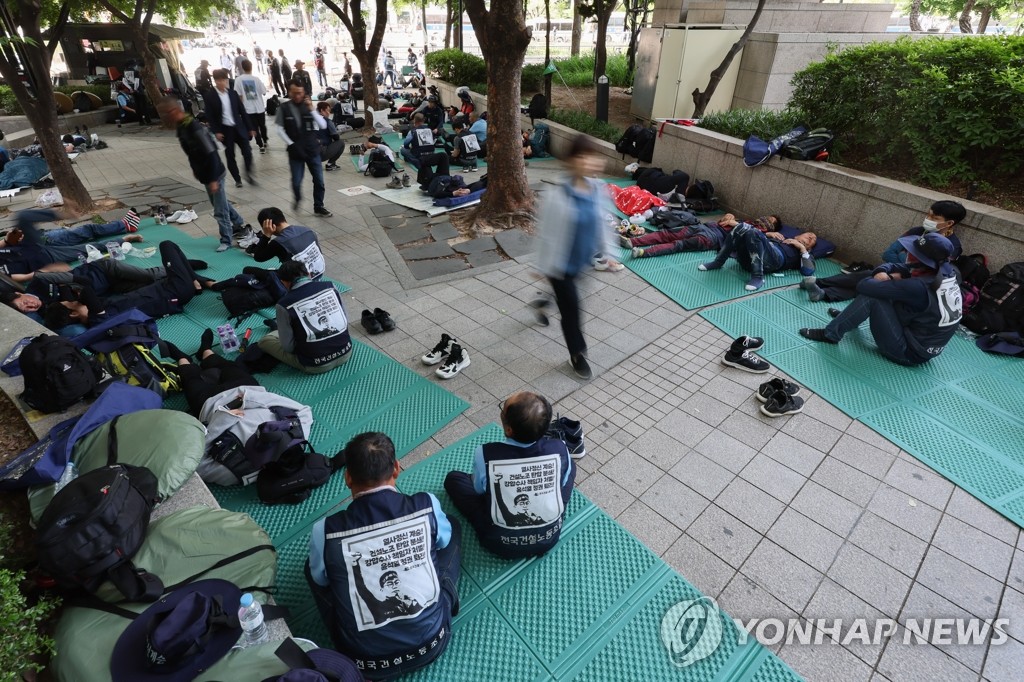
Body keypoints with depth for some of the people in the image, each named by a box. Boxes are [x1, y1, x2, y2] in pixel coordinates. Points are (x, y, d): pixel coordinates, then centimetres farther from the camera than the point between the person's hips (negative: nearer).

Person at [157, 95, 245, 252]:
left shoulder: (194, 127, -25)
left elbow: (211, 154, -26)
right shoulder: (181, 126, 3)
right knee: (220, 203, 22)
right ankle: (238, 224, 41)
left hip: (214, 174, -10)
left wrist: (213, 180, -24)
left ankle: (226, 240, 13)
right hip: (204, 174, 10)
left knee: (220, 210, 0)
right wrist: (196, 170, 20)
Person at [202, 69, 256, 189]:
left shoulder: (233, 93, 4)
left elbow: (242, 111, 7)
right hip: (225, 130, -2)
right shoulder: (209, 95, -5)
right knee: (230, 156, 5)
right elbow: (209, 116, -5)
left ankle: (248, 173, 14)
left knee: (247, 152, -7)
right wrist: (216, 131, -14)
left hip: (239, 127, 2)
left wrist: (250, 128, 5)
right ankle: (237, 179, 17)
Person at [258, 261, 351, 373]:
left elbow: (288, 346, -7)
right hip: (346, 352, 5)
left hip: (316, 365, -5)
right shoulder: (330, 286, -5)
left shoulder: (284, 304, -13)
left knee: (265, 341, 15)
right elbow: (345, 320, 3)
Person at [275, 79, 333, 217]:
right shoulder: (283, 108, -3)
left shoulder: (308, 105, 1)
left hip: (313, 149, 1)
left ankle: (318, 207, 17)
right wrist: (291, 145, -12)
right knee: (296, 181, 2)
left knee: (319, 180, 2)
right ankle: (297, 199, 33)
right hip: (295, 151, -1)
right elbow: (280, 130, -2)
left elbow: (323, 126, -9)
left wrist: (311, 109, -18)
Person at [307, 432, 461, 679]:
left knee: (313, 568, 20)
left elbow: (320, 580, 4)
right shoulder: (427, 506, -17)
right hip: (432, 641, 1)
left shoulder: (324, 532, -18)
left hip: (367, 661, 0)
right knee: (453, 526, 15)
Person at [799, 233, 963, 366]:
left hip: (908, 351, -9)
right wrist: (882, 273, -16)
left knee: (872, 295, -20)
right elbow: (892, 267, 5)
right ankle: (848, 317, 28)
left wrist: (891, 279, -9)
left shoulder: (919, 287, -31)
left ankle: (831, 334, -8)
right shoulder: (946, 271, -6)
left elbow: (863, 286, -27)